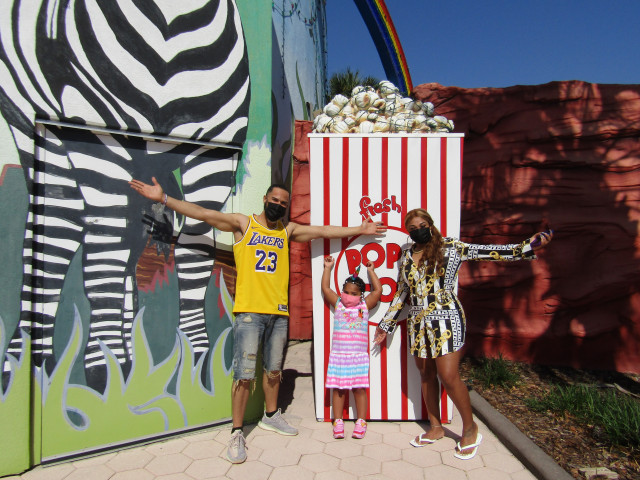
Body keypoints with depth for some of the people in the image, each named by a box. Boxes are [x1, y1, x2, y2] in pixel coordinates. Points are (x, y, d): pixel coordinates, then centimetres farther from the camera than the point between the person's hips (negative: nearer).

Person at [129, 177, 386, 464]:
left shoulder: (288, 231, 13)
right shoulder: (243, 224, 4)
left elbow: (324, 231, 17)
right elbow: (202, 214, -2)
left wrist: (359, 231, 18)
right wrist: (163, 198, -7)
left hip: (279, 312, 4)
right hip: (249, 311, -4)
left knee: (273, 370, 17)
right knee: (245, 375, -3)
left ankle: (270, 416, 38)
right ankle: (237, 433, 14)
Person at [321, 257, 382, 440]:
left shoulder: (364, 306, 6)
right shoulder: (338, 304, 8)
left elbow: (378, 290, 4)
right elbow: (325, 288, 8)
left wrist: (371, 271, 10)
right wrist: (328, 268, 12)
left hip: (359, 356, -1)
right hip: (338, 355, 1)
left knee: (359, 389, 3)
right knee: (338, 389, 5)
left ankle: (361, 422, 15)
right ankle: (338, 422, 14)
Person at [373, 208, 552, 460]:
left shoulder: (449, 247, -3)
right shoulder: (406, 255, 10)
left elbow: (487, 251, -8)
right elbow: (401, 292, 17)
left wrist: (527, 246, -15)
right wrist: (386, 324, 20)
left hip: (445, 320, -5)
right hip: (418, 323, 5)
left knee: (448, 377, -6)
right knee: (426, 375, 13)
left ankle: (470, 428, 19)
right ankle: (435, 427, 32)